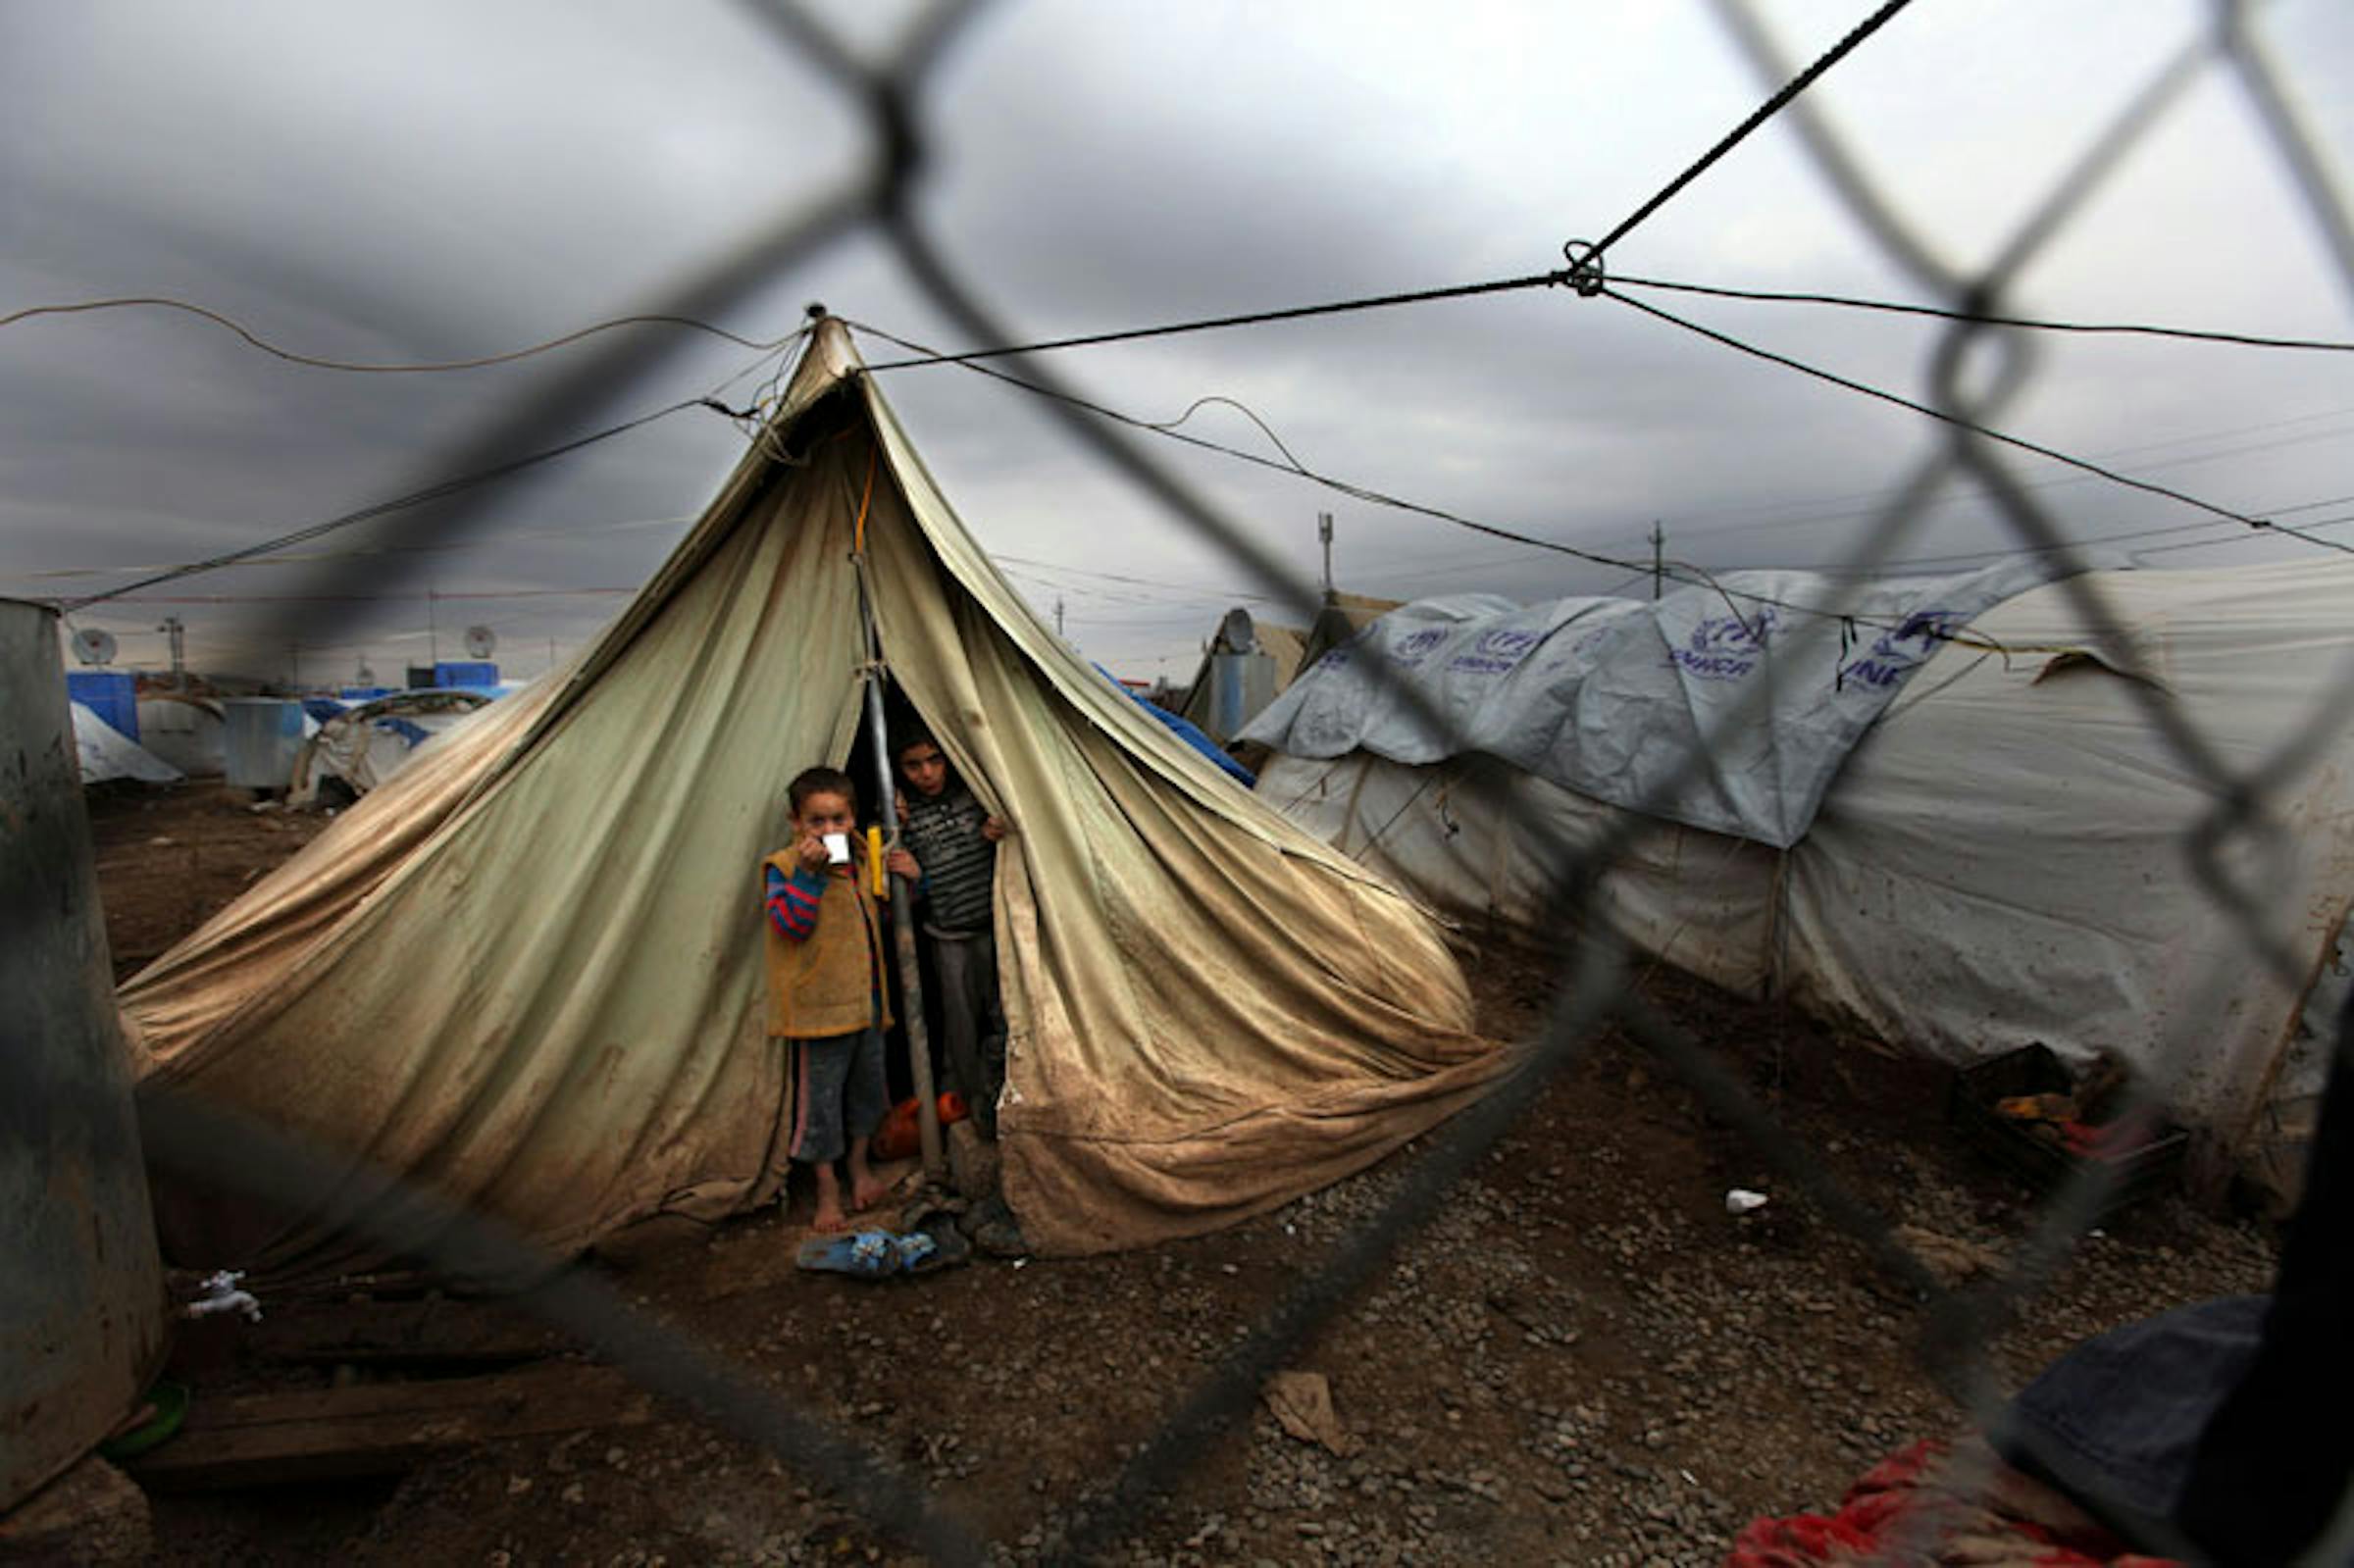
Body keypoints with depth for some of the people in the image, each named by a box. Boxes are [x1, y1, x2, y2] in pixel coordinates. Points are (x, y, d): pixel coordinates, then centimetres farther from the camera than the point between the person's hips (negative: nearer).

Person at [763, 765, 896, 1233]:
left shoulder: (861, 861, 8)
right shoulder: (783, 868, -11)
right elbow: (791, 923, -23)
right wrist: (809, 872, -31)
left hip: (866, 999, 6)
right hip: (819, 1005, -6)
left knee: (866, 1085, 20)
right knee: (821, 1097, 4)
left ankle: (859, 1166, 41)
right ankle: (827, 1189, 21)